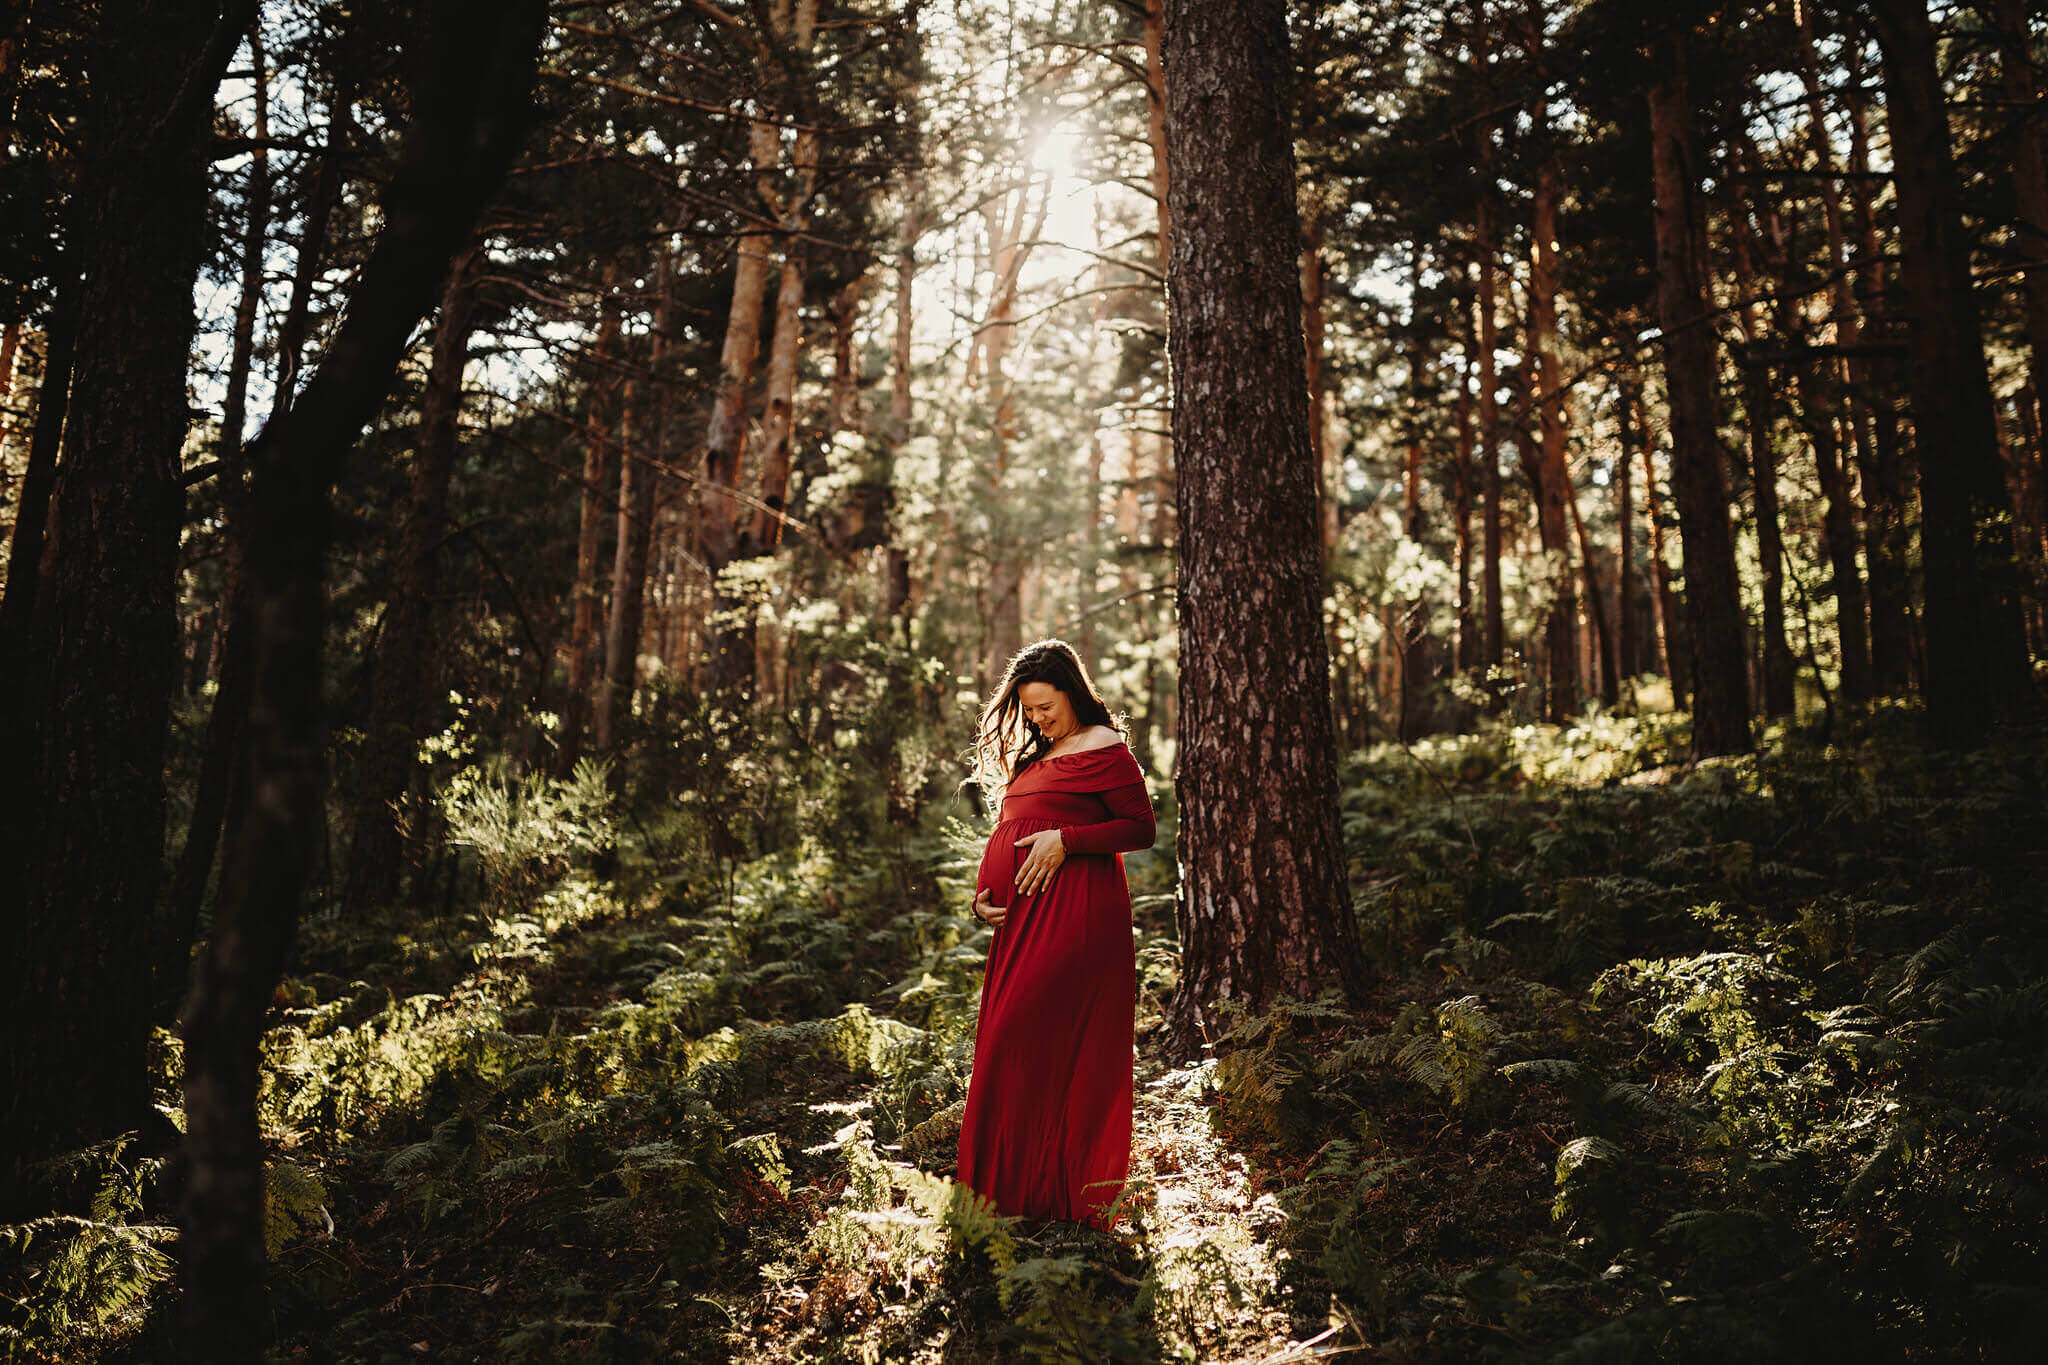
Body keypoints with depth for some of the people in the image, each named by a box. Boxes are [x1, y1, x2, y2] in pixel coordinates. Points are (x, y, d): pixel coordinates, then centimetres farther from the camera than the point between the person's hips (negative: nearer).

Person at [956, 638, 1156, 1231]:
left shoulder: (1104, 749, -4)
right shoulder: (1034, 755, 21)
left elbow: (1143, 828, -7)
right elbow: (1008, 829, 23)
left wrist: (1065, 839, -15)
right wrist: (983, 891, 8)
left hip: (1074, 914, -8)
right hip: (1022, 916, 8)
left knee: (1021, 1042, -11)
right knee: (1007, 1044, 6)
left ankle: (1041, 1188, 0)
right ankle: (1015, 1185, 15)